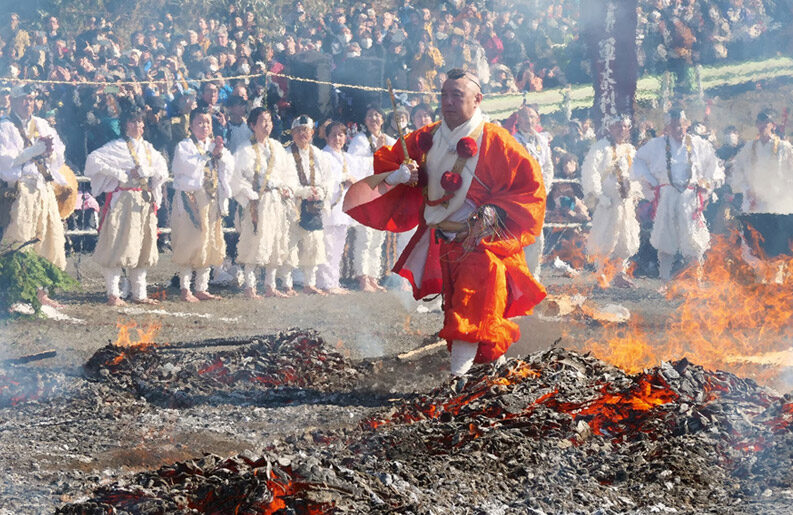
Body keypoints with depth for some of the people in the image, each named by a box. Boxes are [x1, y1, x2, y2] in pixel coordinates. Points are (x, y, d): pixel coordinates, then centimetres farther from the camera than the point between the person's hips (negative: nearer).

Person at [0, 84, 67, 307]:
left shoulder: (42, 125, 19)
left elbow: (59, 159, 15)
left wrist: (50, 150, -7)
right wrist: (37, 149, -12)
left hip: (45, 188, 6)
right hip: (20, 190, -6)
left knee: (48, 239, 3)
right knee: (19, 242, -11)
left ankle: (41, 292, 8)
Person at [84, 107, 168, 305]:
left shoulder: (148, 148, 15)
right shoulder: (117, 146, -3)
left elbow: (162, 170, 7)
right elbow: (93, 160, -14)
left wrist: (144, 171, -10)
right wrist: (118, 174, -14)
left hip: (145, 201, 6)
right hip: (122, 199, -6)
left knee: (142, 249, 7)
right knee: (118, 246, -9)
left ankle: (139, 294, 13)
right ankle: (113, 294, -8)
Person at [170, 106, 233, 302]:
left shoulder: (215, 145, 17)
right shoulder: (184, 146, 0)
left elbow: (230, 167, 6)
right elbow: (188, 166, -18)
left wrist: (220, 153, -11)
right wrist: (210, 154, -13)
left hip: (212, 200, 6)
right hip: (190, 197, -6)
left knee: (210, 244, 6)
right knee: (189, 243, -8)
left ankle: (201, 289, 12)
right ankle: (185, 289, -4)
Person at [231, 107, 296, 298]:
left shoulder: (277, 147, 14)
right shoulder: (245, 150, -3)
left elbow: (290, 171, 18)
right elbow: (239, 179, -9)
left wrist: (288, 188, 0)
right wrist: (251, 200, -17)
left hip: (277, 202, 6)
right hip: (257, 202, -6)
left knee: (276, 244, 6)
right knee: (254, 244, -9)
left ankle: (270, 286, 13)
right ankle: (250, 287, -3)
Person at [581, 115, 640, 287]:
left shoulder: (629, 150, 14)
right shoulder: (600, 148, -8)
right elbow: (590, 173, -15)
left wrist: (635, 193, 10)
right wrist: (599, 196, -19)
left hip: (626, 200, 7)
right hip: (607, 200, -7)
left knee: (627, 237, 7)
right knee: (606, 237, -9)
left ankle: (621, 273, 16)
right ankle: (601, 272, 3)